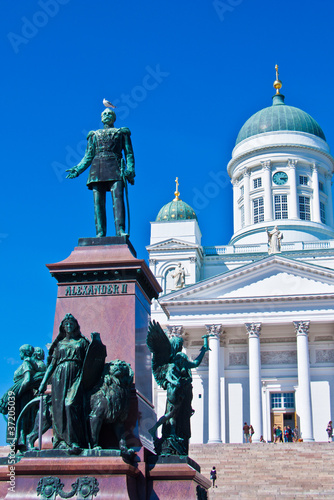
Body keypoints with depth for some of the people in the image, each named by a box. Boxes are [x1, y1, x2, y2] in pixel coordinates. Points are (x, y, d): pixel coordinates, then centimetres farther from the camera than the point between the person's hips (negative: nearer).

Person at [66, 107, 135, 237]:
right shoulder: (94, 135, 24)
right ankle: (100, 233, -12)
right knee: (98, 202, -8)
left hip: (115, 168, -2)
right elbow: (88, 156, 19)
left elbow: (129, 153, 11)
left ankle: (120, 230, -27)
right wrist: (77, 170, 5)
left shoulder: (122, 133, 19)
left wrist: (130, 170, -5)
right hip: (97, 169, 3)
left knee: (118, 199, -19)